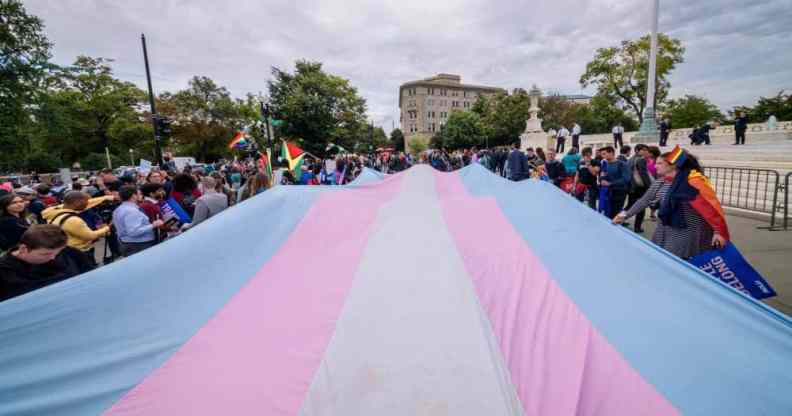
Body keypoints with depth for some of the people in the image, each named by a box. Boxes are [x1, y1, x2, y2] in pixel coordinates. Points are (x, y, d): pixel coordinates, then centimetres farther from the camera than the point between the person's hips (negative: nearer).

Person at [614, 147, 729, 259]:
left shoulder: (694, 182, -17)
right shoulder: (659, 184, 2)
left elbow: (711, 206, -16)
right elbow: (644, 201, 8)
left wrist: (718, 231, -18)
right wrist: (625, 215, 2)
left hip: (691, 235, -6)